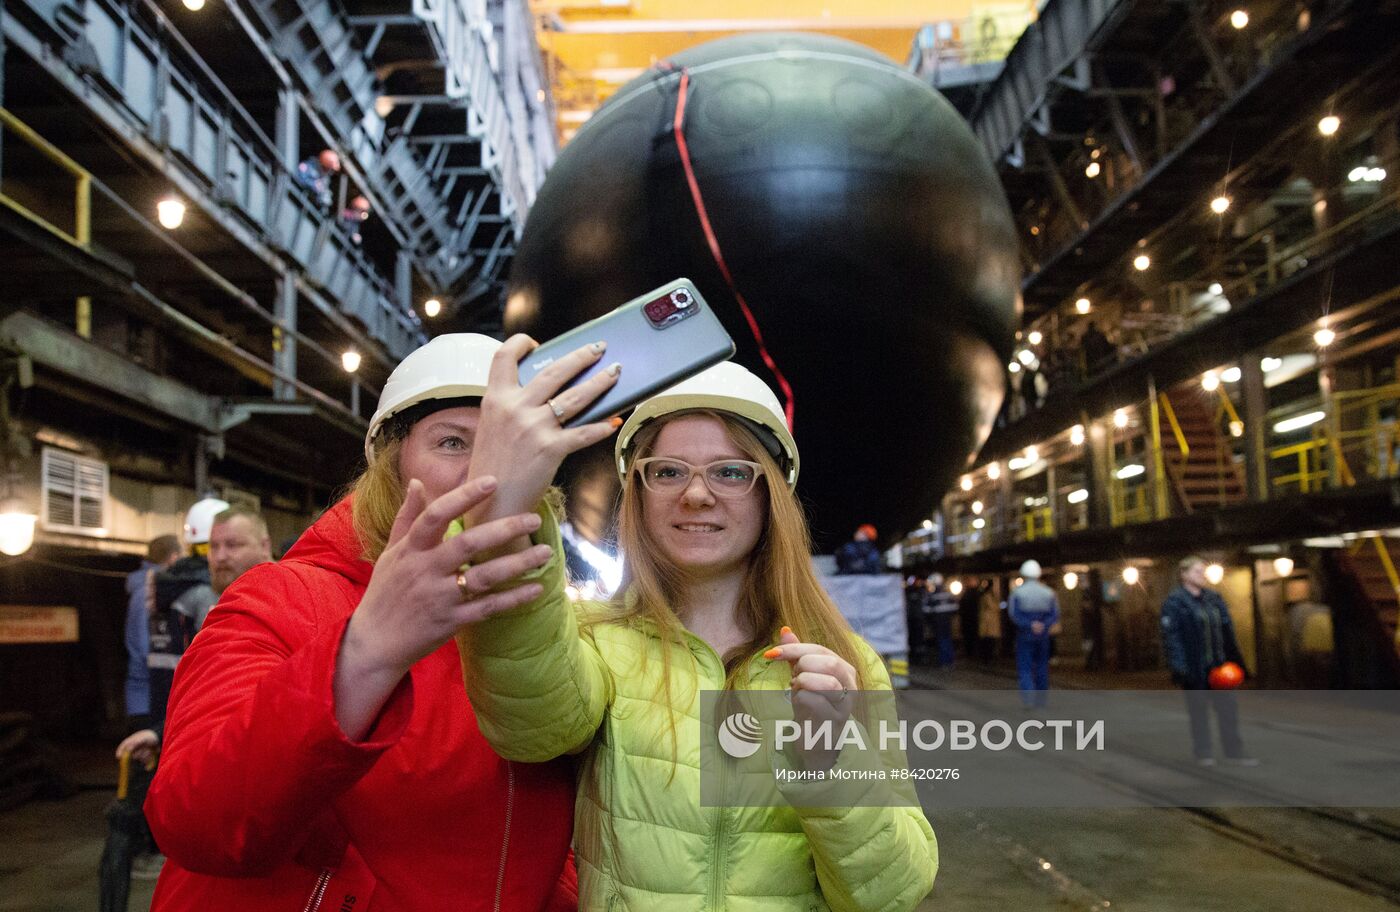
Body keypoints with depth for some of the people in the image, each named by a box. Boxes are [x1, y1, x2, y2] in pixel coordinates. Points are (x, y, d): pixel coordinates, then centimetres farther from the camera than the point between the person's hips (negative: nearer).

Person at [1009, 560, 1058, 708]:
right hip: (1043, 635, 3)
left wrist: (1029, 625, -18)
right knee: (1042, 666, 14)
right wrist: (1043, 626, -17)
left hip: (1024, 635, -2)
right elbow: (1055, 614, -5)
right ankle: (1041, 698, 18)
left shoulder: (1017, 592, -5)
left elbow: (1014, 614, -15)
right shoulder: (1048, 592, 3)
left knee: (1025, 668, 0)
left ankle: (1028, 699, -18)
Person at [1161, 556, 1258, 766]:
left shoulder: (1214, 599, 12)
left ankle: (1234, 753, 14)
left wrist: (1235, 660, 11)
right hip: (1194, 668, -6)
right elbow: (1171, 636, -14)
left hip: (1218, 666, 6)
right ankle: (1203, 753, 18)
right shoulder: (1174, 602, -9)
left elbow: (1227, 632, 15)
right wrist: (1179, 667, -19)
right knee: (1198, 710, 5)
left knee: (1227, 707, 6)